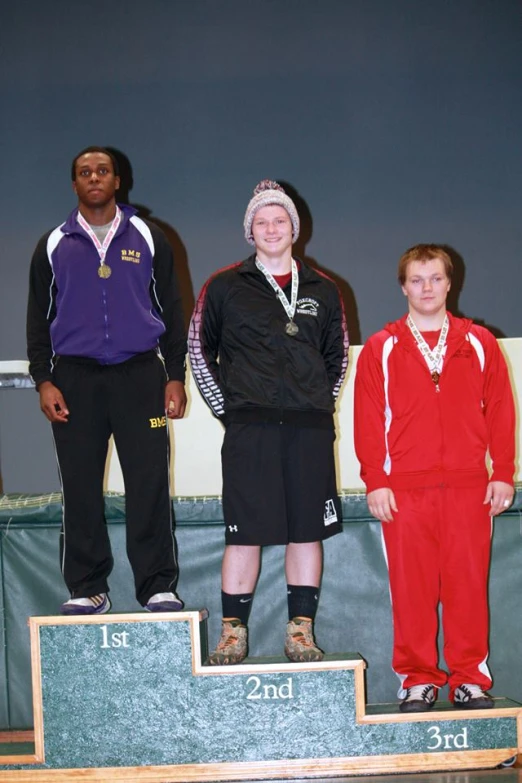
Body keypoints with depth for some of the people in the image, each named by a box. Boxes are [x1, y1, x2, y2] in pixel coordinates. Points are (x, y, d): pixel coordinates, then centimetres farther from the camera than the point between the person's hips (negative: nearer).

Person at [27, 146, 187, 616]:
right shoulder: (54, 245, 11)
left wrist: (175, 376, 4)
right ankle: (87, 589, 9)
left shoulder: (147, 239, 10)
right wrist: (44, 380, 1)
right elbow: (39, 317, 12)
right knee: (81, 489, 1)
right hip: (75, 378, 1)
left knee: (149, 485, -5)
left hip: (140, 374, -1)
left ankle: (158, 587, 2)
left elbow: (171, 310, 11)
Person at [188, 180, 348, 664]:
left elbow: (337, 355, 21)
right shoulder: (225, 287, 6)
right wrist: (224, 408, 4)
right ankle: (233, 632, 6)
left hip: (310, 428, 3)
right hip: (248, 428, -2)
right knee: (244, 532, -3)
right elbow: (199, 349, 11)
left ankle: (301, 631, 12)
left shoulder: (321, 290, 13)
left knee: (307, 529, 4)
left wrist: (320, 404, 10)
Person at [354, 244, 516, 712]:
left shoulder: (479, 344, 9)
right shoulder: (381, 349, 7)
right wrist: (375, 481, -4)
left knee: (468, 585, 2)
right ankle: (418, 679, 12)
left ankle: (471, 678, 12)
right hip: (404, 490, 0)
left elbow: (500, 412, 8)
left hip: (469, 488, 1)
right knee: (411, 588, 2)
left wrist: (504, 473, 1)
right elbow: (368, 420, 3)